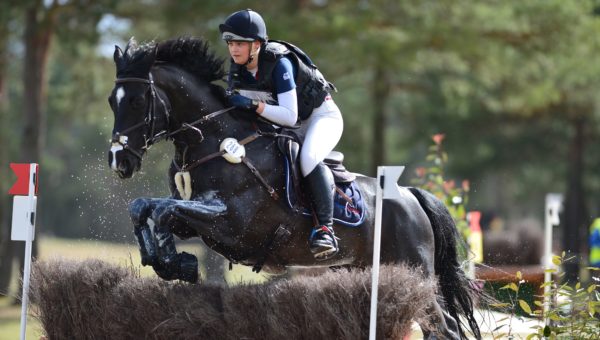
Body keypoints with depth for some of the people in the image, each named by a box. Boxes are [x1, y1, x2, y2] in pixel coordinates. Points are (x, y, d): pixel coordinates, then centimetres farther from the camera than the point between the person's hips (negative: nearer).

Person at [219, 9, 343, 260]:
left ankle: (325, 229, -36)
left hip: (322, 115, -9)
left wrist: (254, 105, -45)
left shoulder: (279, 63, -31)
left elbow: (290, 117, -36)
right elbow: (235, 104, 1)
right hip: (285, 124, 9)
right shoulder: (237, 67, -10)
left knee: (308, 158, -35)